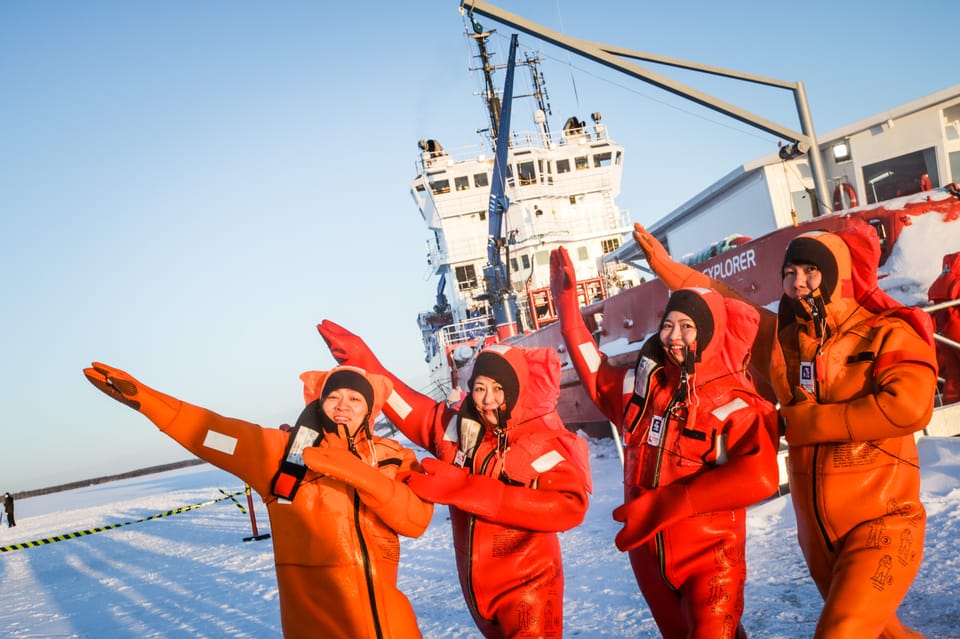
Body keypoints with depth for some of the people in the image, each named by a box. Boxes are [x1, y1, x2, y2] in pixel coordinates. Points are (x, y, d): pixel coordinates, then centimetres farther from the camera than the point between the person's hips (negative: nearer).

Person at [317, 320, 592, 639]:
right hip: (475, 587, 6)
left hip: (527, 588, -5)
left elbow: (569, 506, -31)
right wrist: (361, 360, 4)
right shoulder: (456, 427, -2)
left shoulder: (544, 443, -16)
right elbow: (405, 404, 11)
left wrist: (465, 489, -33)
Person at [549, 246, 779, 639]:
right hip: (649, 556, 6)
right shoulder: (641, 386, 2)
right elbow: (593, 371, 18)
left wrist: (665, 505, -29)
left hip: (710, 556, -6)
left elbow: (758, 477, -29)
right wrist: (567, 305, 16)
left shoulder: (735, 404, -15)